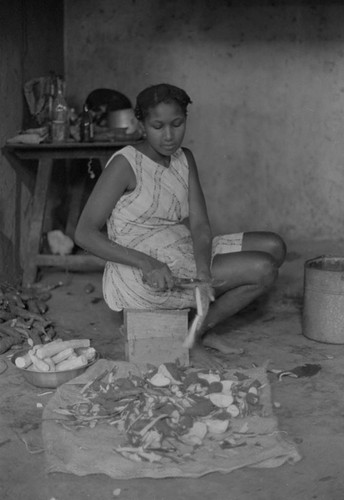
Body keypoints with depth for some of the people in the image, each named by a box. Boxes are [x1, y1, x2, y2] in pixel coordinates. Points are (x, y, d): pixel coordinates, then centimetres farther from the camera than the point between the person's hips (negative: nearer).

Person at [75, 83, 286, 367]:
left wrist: (203, 273, -23)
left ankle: (199, 329, 6)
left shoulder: (184, 159, 8)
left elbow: (199, 225, -2)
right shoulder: (126, 164, -14)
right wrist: (146, 263, -30)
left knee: (274, 247, 2)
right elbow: (84, 234, -18)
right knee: (263, 270, -15)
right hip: (142, 275, -8)